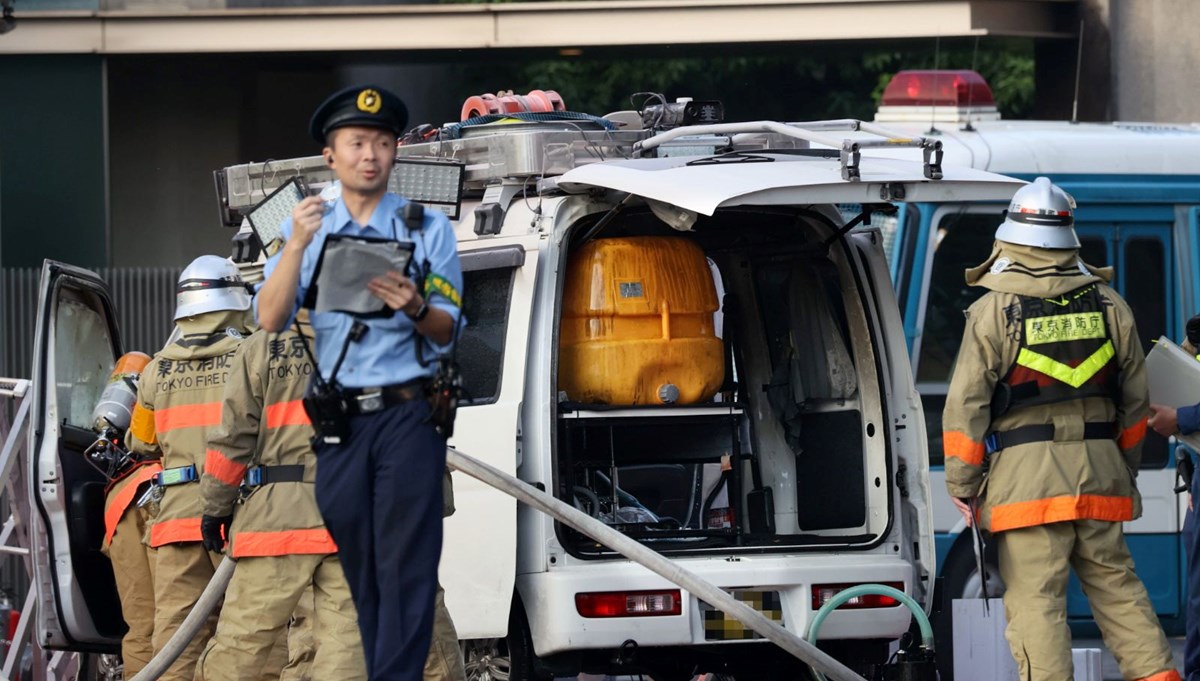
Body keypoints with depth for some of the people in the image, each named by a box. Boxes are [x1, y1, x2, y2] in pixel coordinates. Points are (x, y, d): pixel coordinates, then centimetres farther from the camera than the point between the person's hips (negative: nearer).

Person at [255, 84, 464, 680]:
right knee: (360, 572, 4)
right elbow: (270, 319, -2)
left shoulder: (428, 230, 9)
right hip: (339, 423, 2)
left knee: (406, 568, -11)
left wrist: (414, 307, -19)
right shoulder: (307, 230, 12)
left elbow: (445, 331, 3)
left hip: (407, 415, -2)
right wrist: (297, 245, -16)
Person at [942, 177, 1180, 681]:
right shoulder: (1109, 306, 8)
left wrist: (962, 487, 2)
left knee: (1035, 600, -4)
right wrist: (1125, 470, 26)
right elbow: (1134, 399, 15)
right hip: (1100, 477, 4)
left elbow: (966, 407, -5)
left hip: (1025, 478, -4)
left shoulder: (993, 312, -4)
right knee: (1115, 585, 12)